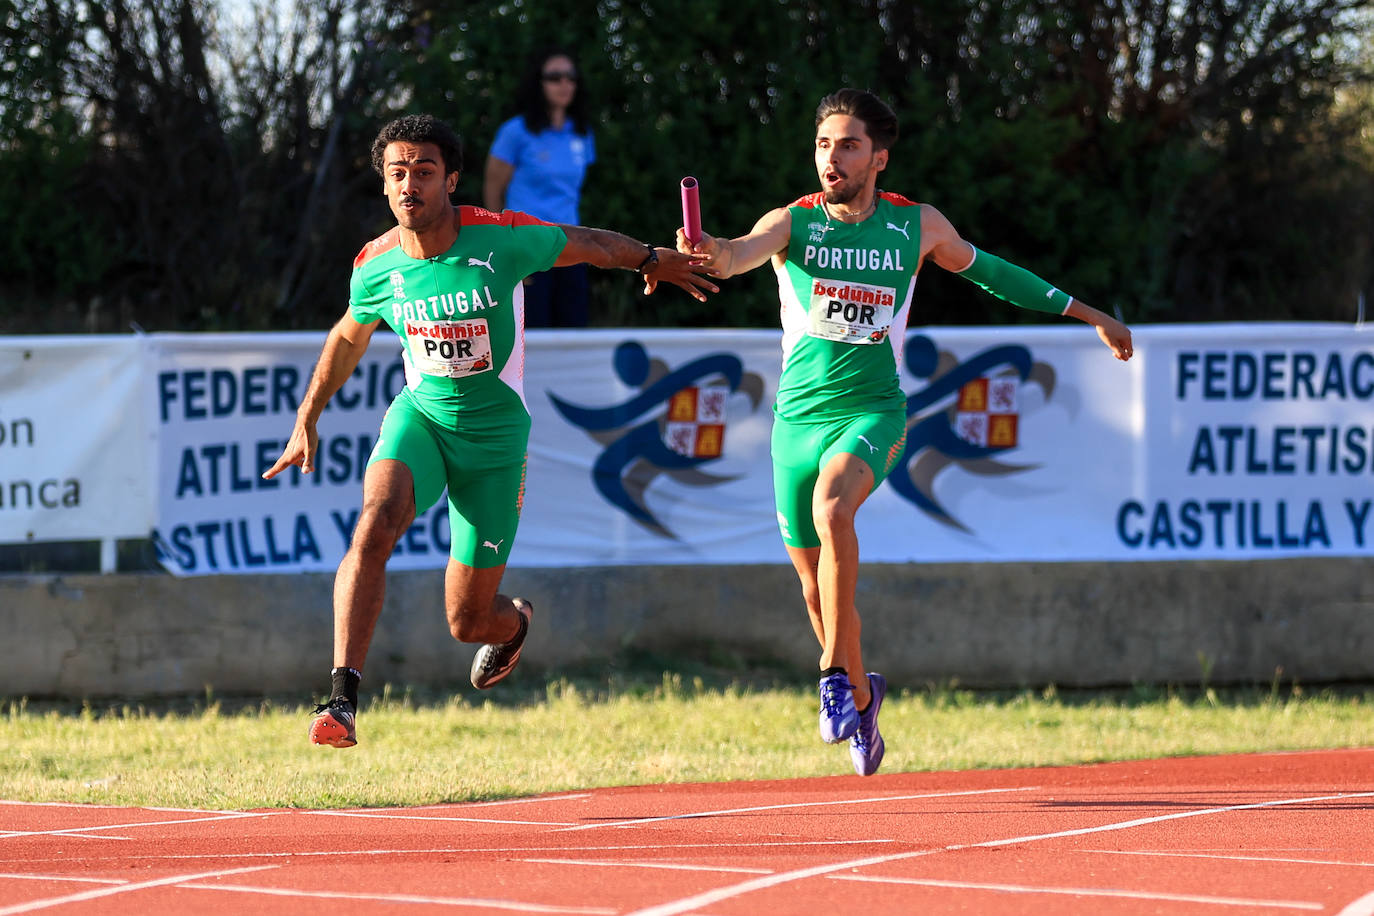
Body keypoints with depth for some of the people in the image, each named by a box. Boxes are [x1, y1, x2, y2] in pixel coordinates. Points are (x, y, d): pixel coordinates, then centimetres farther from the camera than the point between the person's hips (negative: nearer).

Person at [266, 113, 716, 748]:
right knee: (375, 523, -32)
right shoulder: (375, 267, -7)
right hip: (419, 416, 1)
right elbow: (347, 339, 15)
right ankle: (342, 701, -35)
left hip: (494, 433, -1)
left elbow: (589, 244, 3)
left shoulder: (504, 239, -17)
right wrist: (306, 422, 18)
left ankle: (514, 621, 43)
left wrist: (654, 260, 20)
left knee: (468, 621, 2)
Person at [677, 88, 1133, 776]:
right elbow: (744, 252, -23)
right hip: (798, 416, 2)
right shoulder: (793, 223, -2)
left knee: (831, 505, -34)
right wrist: (712, 253, -49)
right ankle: (861, 693, 34)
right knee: (817, 587, 6)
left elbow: (984, 269, 18)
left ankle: (837, 674, -28)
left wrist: (1084, 313, 22)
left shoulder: (917, 225, 2)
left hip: (872, 412, -2)